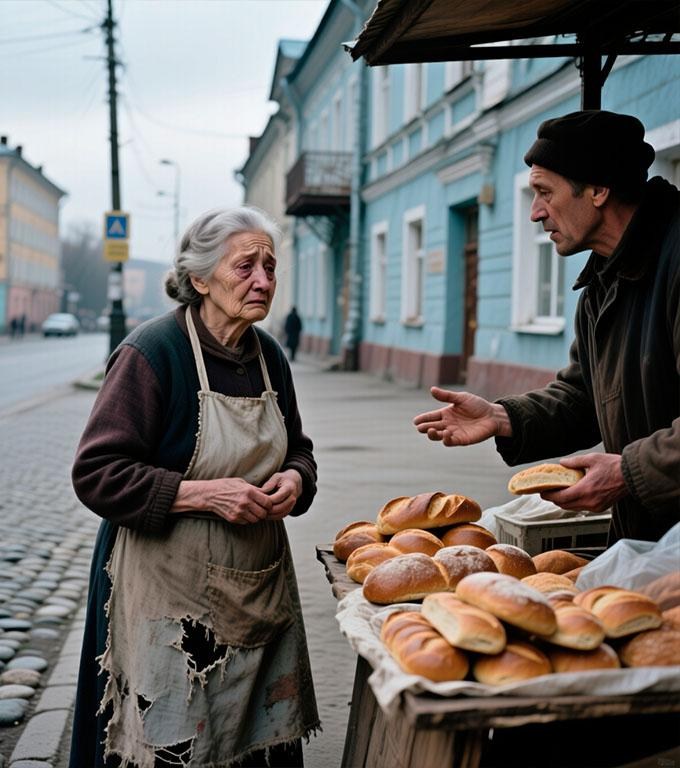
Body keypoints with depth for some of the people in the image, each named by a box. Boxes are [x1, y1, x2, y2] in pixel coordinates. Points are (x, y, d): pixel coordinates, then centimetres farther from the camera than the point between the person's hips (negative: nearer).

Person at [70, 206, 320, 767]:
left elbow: (297, 449, 20)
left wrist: (294, 480, -3)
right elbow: (96, 474, -16)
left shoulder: (268, 354, 7)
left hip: (261, 587, 6)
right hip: (172, 590, -6)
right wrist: (206, 494, -22)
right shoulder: (151, 352, -14)